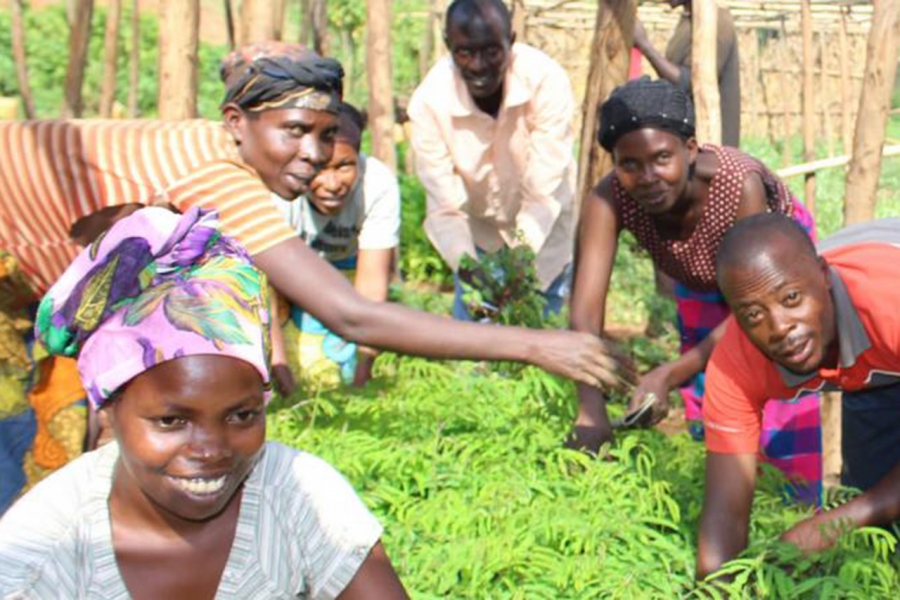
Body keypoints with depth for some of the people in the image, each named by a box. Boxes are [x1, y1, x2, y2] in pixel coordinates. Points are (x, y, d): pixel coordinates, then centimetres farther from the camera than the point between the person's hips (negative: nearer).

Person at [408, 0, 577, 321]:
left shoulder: (546, 80, -32)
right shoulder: (429, 101, -28)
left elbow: (543, 192, -31)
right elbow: (445, 209, -26)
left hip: (541, 230, -1)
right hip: (477, 231, 1)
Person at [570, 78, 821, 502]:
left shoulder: (741, 185, -42)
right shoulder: (607, 202, -34)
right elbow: (585, 311, -41)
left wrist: (668, 377, -50)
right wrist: (591, 411, -57)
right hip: (703, 283, 3)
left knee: (786, 420, -8)